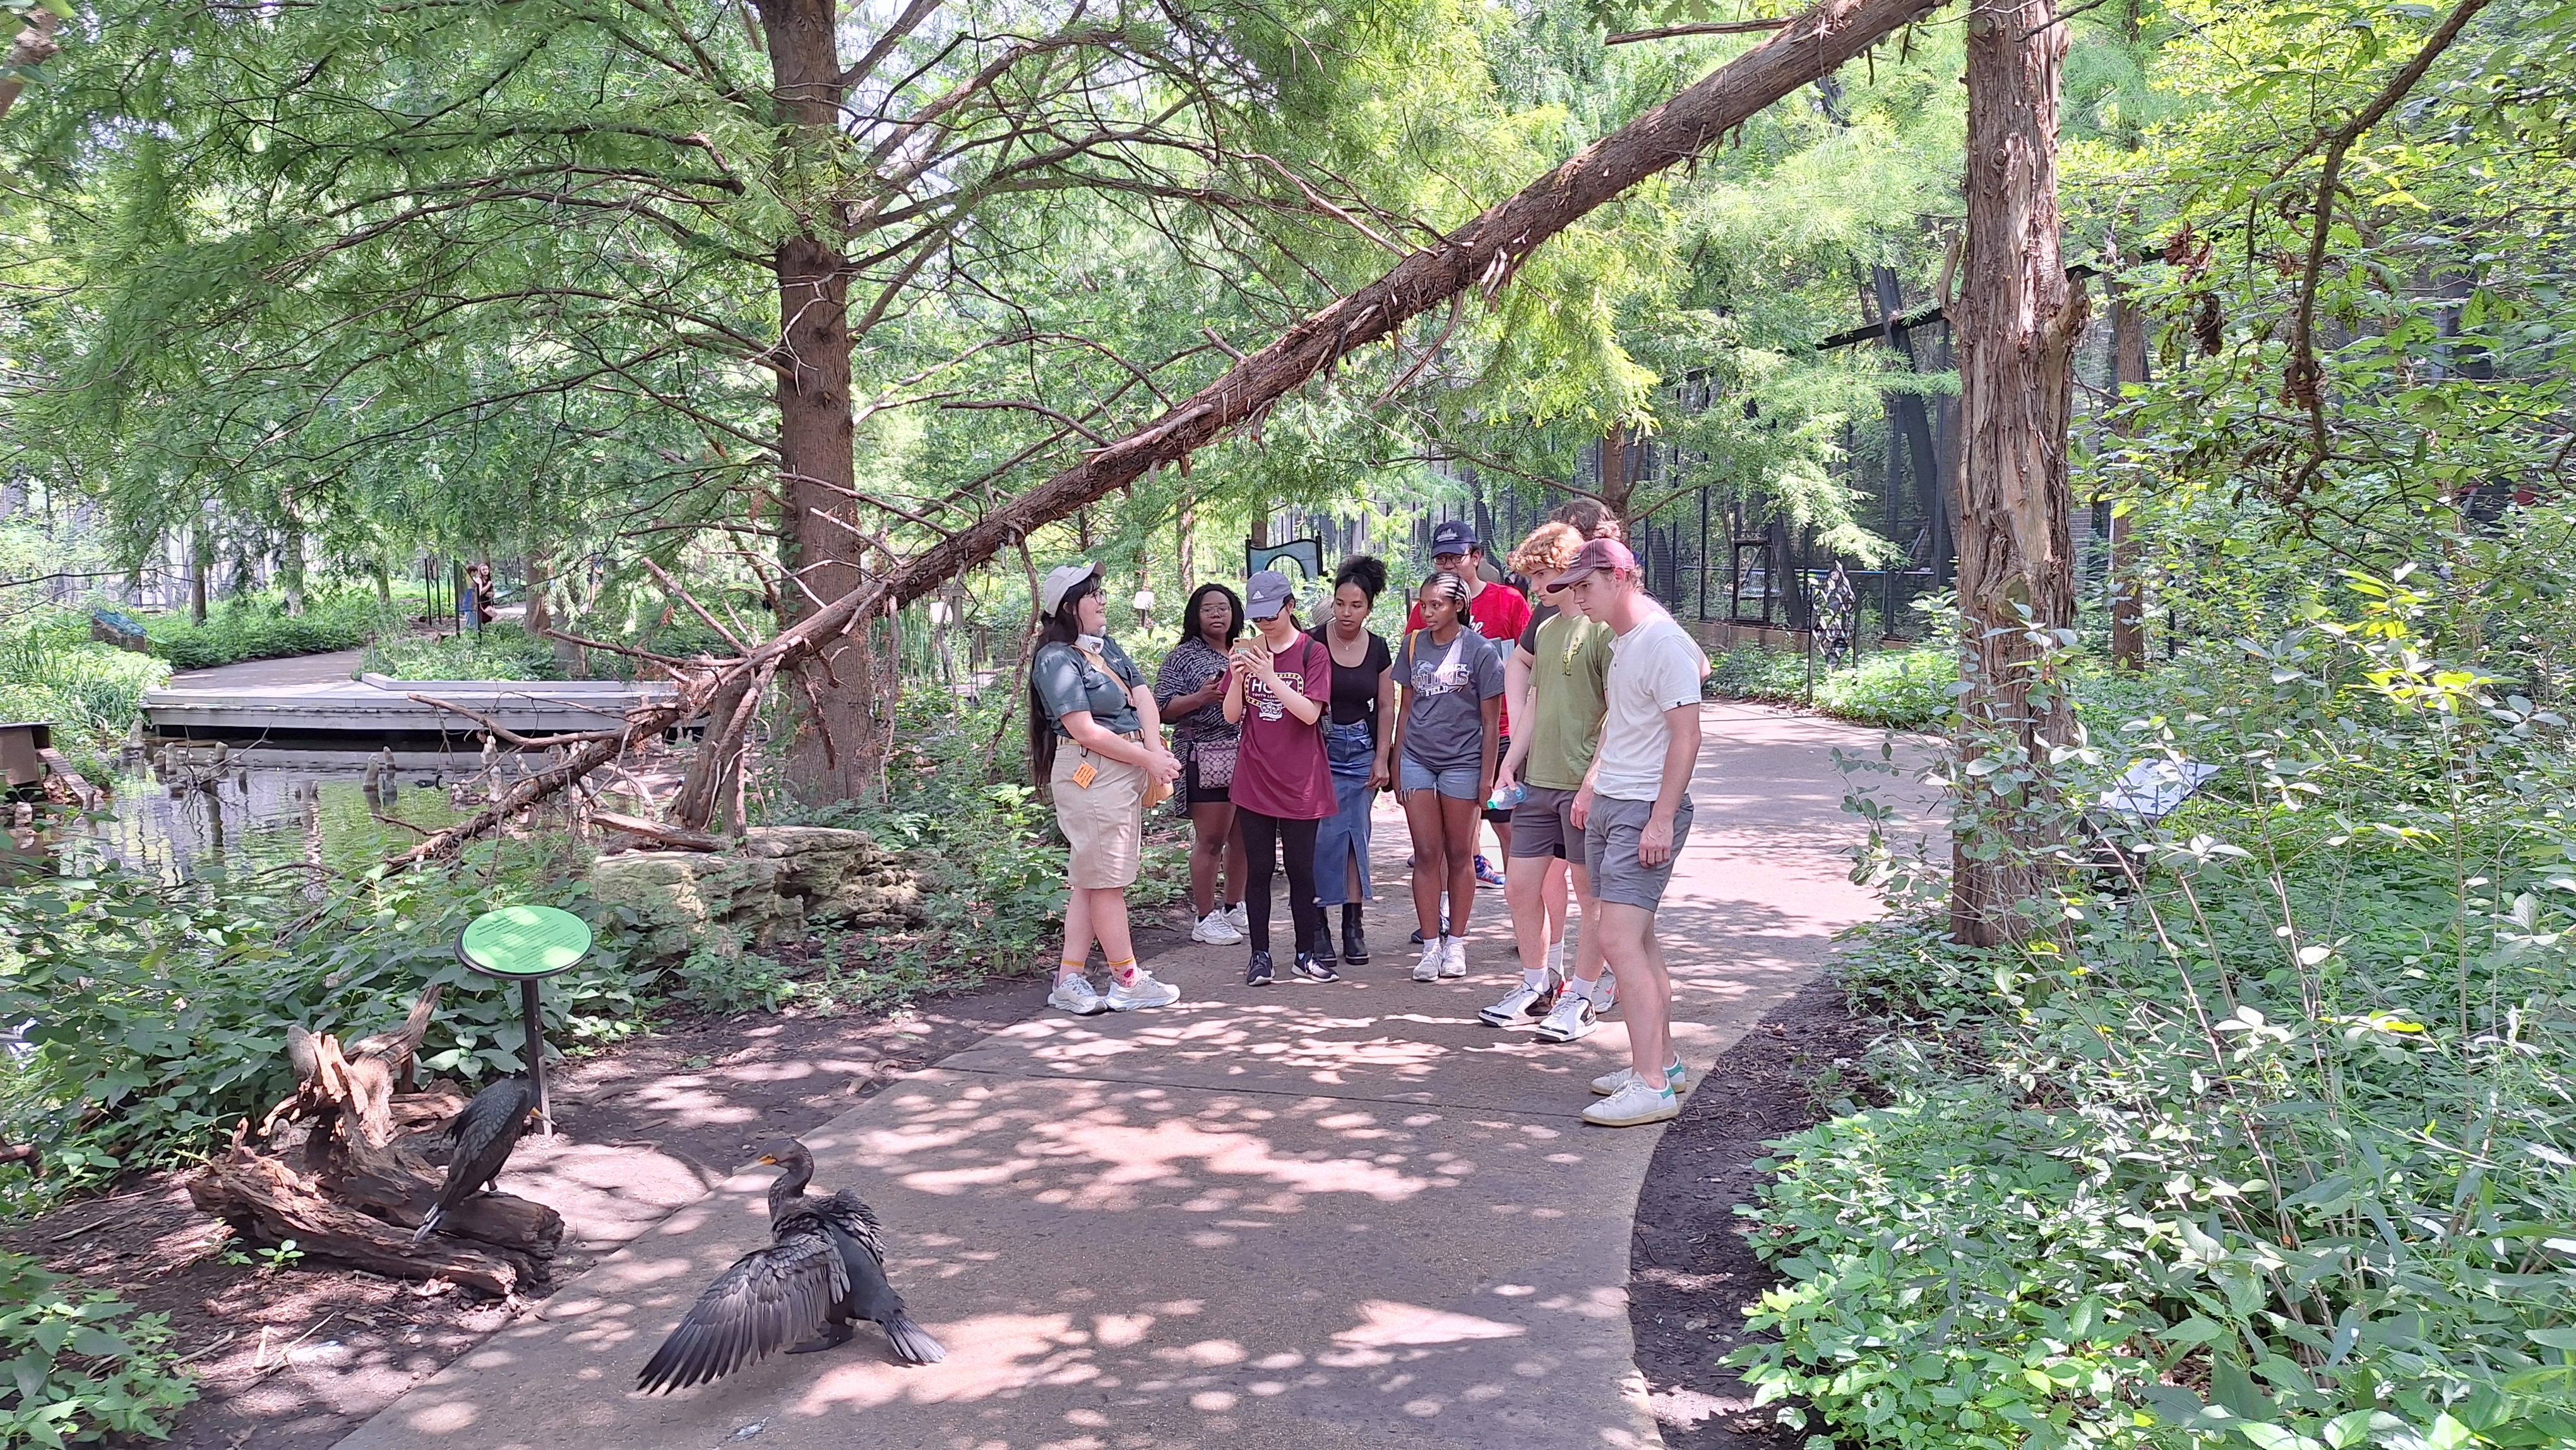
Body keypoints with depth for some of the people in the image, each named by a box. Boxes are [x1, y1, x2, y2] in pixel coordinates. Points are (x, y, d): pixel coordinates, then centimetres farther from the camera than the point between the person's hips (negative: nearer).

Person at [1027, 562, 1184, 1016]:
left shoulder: (1108, 647, 16)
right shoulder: (1057, 659, -11)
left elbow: (1143, 697, 6)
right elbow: (1085, 730, -17)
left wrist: (1157, 752, -12)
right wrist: (1149, 759, -13)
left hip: (1128, 772, 9)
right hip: (1092, 774, -9)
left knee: (1092, 880, 10)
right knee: (1106, 879, -1)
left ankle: (1069, 981, 15)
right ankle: (1128, 982, 7)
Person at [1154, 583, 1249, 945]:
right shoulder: (1183, 656, 0)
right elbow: (1163, 708, -7)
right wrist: (1201, 698, -20)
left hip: (1245, 753, 6)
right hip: (1205, 758, -6)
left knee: (1241, 837, 9)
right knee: (1211, 839, -4)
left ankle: (1234, 909, 23)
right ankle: (1205, 919, 4)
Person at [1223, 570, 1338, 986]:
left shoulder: (1313, 651, -4)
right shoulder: (1248, 651, 7)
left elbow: (1310, 712, -14)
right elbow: (1232, 716, 4)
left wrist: (1270, 676, -24)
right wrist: (1238, 676, -15)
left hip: (1300, 782, -3)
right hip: (1254, 780, 3)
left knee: (1301, 870, 6)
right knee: (1258, 869, 6)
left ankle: (1306, 954, 16)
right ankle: (1260, 955, 12)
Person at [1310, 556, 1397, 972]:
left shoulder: (1377, 649, 5)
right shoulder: (1313, 643, -7)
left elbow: (1386, 707, 12)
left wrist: (1382, 759, 7)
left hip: (1361, 751, 3)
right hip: (1316, 749, -3)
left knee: (1356, 835, 4)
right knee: (1321, 836, -8)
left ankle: (1353, 925, 10)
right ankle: (1318, 924, 0)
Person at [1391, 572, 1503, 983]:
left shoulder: (1480, 650, -5)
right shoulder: (1414, 644, 7)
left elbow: (1490, 721, -3)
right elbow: (1407, 707, 12)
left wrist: (1487, 776, -6)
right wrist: (1397, 764, 10)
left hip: (1462, 760, -3)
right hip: (1417, 759, 3)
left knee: (1458, 855, 6)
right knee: (1426, 855, 1)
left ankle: (1455, 944, 16)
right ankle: (1430, 947, 4)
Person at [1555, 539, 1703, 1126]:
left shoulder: (1663, 643, -15)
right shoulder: (1619, 642, 15)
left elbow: (1686, 735, -19)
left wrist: (1662, 818, -22)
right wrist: (1591, 784, 22)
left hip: (1647, 812, -10)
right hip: (1608, 804, 10)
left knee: (1619, 939, -15)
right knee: (1638, 938, 14)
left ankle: (1651, 1086, -13)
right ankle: (1661, 1059, 25)